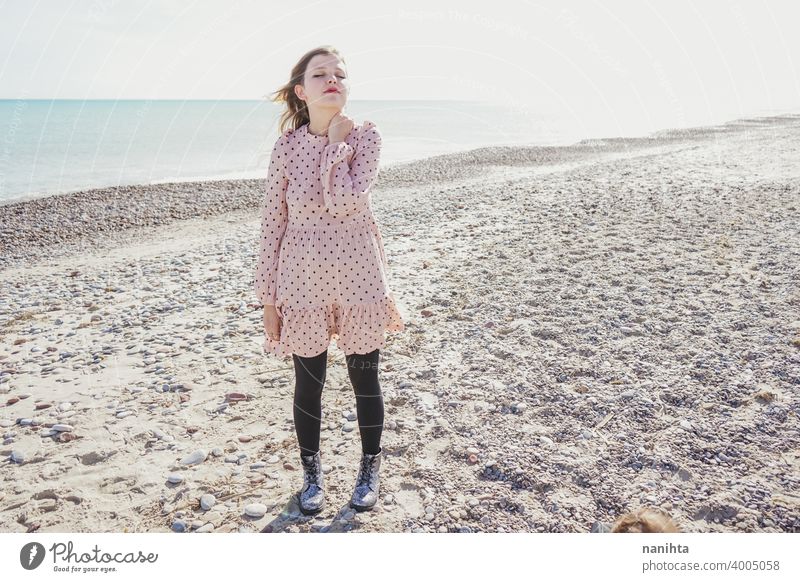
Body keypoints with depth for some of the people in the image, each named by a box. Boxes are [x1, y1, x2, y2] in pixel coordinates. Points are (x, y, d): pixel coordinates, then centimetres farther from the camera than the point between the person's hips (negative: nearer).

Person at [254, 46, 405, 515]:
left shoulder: (366, 136, -6)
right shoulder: (288, 146, -3)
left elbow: (343, 202, -22)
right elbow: (273, 223, -1)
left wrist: (336, 142, -15)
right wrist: (268, 298, -1)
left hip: (358, 279, 0)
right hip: (303, 282, 1)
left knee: (365, 379, 13)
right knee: (309, 383, 13)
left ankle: (371, 468, 36)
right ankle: (312, 473, 36)